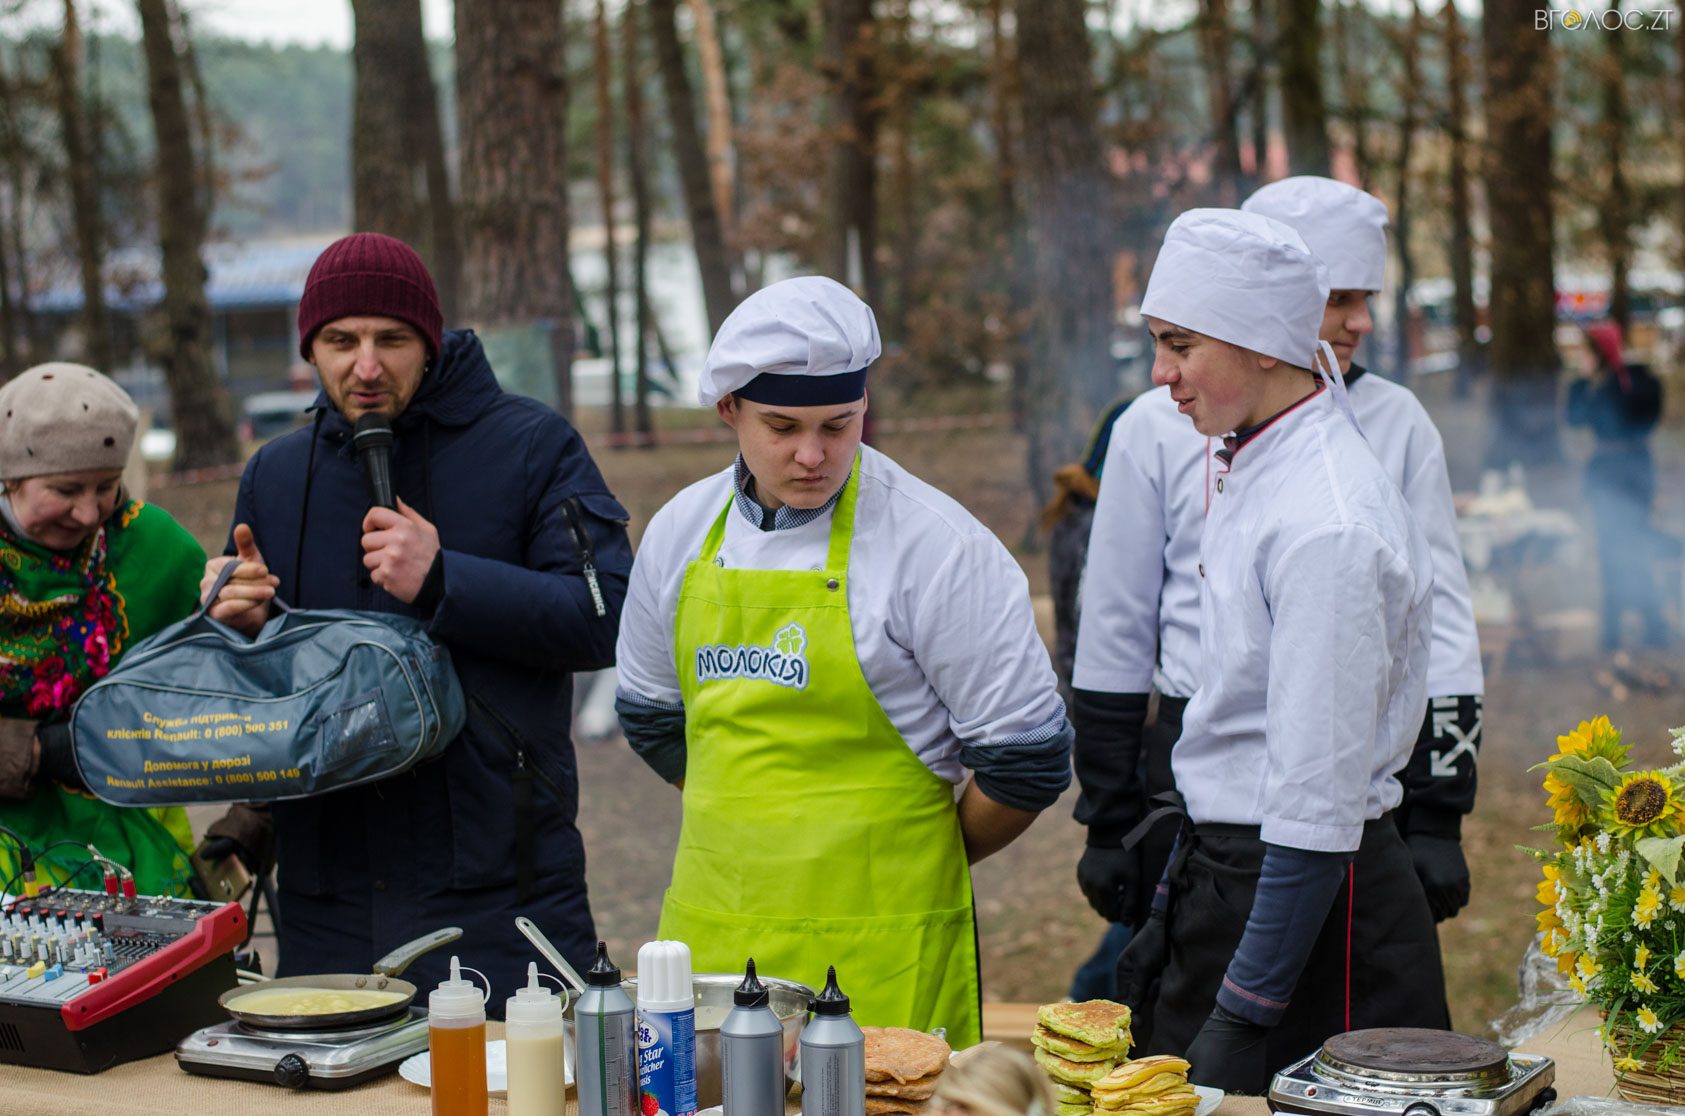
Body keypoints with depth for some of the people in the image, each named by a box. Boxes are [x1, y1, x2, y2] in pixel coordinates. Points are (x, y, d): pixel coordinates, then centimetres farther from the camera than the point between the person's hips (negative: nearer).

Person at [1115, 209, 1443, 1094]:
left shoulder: (1330, 525, -22)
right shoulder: (1246, 465, 6)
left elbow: (1318, 801, -22)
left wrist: (1243, 1012, -18)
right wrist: (1174, 912, 18)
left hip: (1314, 903, -9)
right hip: (1224, 870, 9)